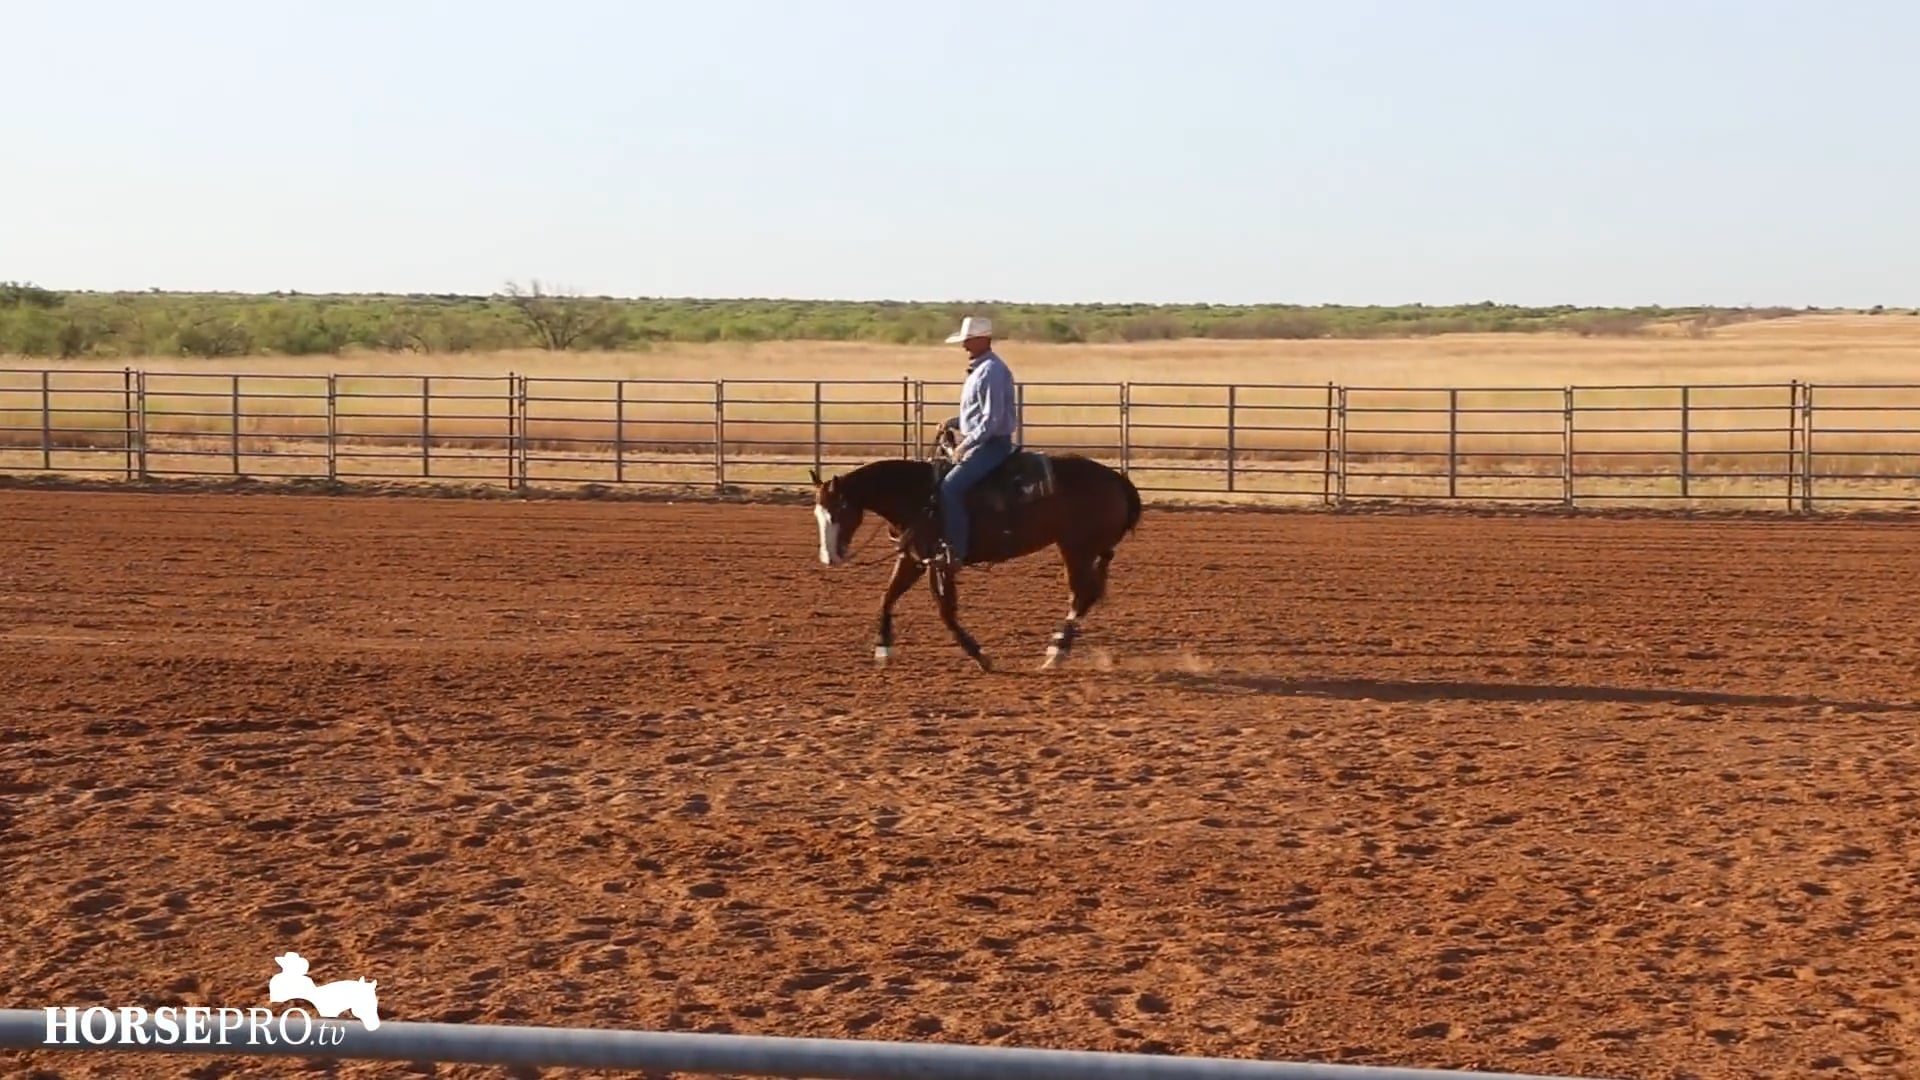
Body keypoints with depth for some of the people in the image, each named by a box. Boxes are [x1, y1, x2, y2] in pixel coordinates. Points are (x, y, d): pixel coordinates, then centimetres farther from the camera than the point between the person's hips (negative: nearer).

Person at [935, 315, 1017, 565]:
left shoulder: (991, 371, -18)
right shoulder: (978, 368, 14)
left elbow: (992, 419, -23)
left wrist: (966, 443, -19)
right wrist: (961, 432, 12)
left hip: (992, 445, -11)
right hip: (979, 442, 11)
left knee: (950, 487, -23)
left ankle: (956, 551, -23)